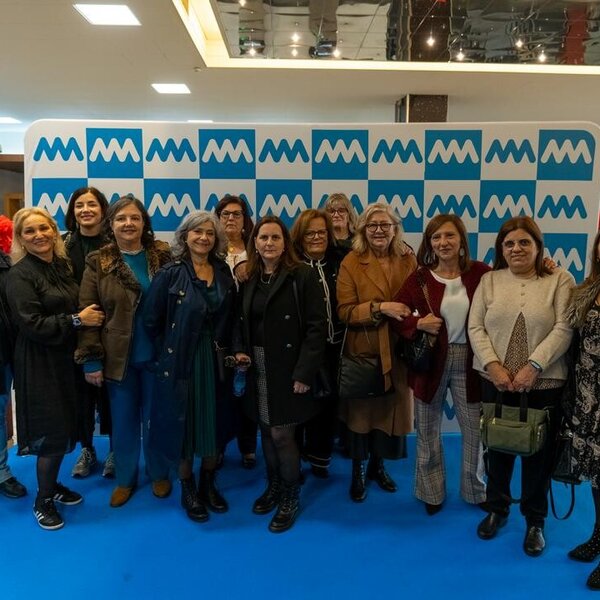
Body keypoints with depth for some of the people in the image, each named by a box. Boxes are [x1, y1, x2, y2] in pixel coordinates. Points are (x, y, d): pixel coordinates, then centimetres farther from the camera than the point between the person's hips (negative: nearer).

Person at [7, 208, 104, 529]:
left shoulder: (63, 265, 8)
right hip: (39, 364, -7)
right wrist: (77, 320, -19)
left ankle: (52, 484, 35)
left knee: (64, 427, 14)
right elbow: (31, 324, -21)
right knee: (52, 431, -1)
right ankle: (42, 501, 19)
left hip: (66, 358, 7)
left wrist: (89, 317, 2)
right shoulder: (20, 275, -13)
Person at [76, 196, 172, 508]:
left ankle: (159, 474, 35)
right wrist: (91, 359, -9)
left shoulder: (163, 257, -2)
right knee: (123, 420, 13)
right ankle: (125, 479, 33)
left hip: (157, 354, 0)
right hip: (118, 357, 0)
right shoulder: (98, 263, -4)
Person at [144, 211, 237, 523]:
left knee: (214, 423, 13)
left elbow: (229, 318, 9)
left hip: (216, 362, 4)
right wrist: (172, 352, -1)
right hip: (181, 362, -4)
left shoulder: (223, 272, 4)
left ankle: (208, 484, 32)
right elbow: (152, 321, -5)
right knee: (184, 424, 7)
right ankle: (187, 491, 25)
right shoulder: (170, 274, -8)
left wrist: (227, 349, 0)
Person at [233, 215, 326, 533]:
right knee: (266, 430, 14)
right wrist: (239, 350, -5)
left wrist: (304, 372, -18)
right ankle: (273, 486, 35)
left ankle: (290, 497, 20)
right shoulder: (248, 278, 7)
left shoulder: (302, 275, -10)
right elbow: (241, 322, 14)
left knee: (281, 432, -2)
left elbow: (316, 326, -14)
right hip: (257, 368, 5)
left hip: (287, 368, -5)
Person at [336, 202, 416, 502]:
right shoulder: (351, 262, -8)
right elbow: (344, 311, -13)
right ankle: (357, 471, 31)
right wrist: (380, 308, -25)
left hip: (398, 352, 3)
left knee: (391, 410, 13)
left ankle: (378, 465, 37)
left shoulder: (409, 260, 3)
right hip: (363, 352, -3)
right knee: (361, 411, 9)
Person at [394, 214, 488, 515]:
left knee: (475, 430, 12)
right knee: (428, 431, 14)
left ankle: (476, 490, 38)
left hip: (469, 362, 0)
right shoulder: (419, 278, -5)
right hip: (430, 361, 0)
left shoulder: (480, 273, -4)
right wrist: (418, 324, -18)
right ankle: (431, 491, 37)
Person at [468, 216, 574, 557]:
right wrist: (493, 366, -12)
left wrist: (533, 366, -19)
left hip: (544, 383, -2)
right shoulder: (490, 281, 4)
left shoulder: (560, 281, -2)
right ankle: (497, 509, 35)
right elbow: (476, 328, 0)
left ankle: (535, 521, 29)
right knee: (497, 447, 15)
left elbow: (564, 330, -10)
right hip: (497, 381, 2)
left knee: (538, 451, 9)